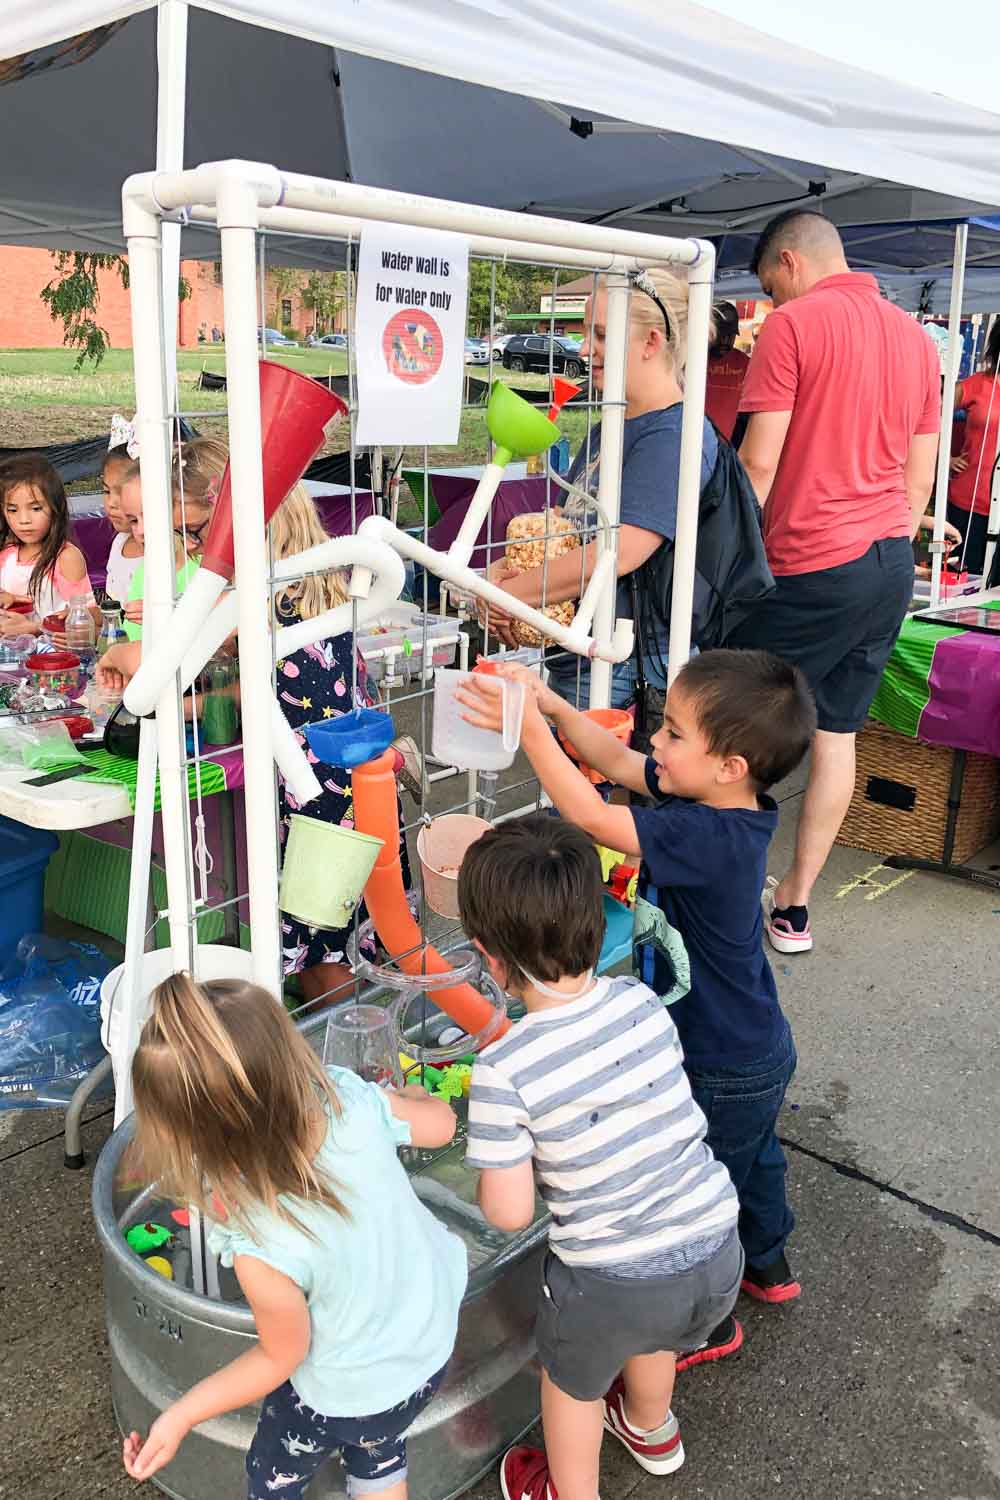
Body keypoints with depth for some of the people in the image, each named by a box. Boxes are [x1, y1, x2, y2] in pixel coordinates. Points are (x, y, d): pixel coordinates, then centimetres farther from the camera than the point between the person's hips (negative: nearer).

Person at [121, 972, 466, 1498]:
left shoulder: (263, 1251, -42)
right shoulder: (353, 1099, -32)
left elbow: (281, 1357, -20)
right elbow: (440, 1124, -8)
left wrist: (181, 1416, -9)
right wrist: (411, 1094, 13)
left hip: (347, 1397, -4)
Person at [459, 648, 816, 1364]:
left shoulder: (710, 837, -36)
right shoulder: (717, 805, -10)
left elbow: (591, 816, -39)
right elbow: (616, 759, -4)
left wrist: (530, 727, -34)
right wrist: (551, 704, -16)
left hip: (724, 1072, -9)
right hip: (757, 1050, 9)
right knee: (752, 1157, 32)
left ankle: (709, 1322, 39)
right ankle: (768, 1264, 58)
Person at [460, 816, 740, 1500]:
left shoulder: (502, 1072, -23)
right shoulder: (643, 1002, -10)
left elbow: (509, 1214, -15)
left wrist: (504, 1155, 5)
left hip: (612, 1285, -5)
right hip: (718, 1258, 5)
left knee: (572, 1380, 29)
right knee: (652, 1334, 39)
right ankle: (652, 1430, 69)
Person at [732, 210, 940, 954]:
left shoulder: (791, 325, -6)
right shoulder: (916, 336, 15)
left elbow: (759, 465, -12)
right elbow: (920, 480, 17)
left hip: (814, 564, -7)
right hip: (893, 563, 7)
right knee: (838, 732, 10)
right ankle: (794, 902, 18)